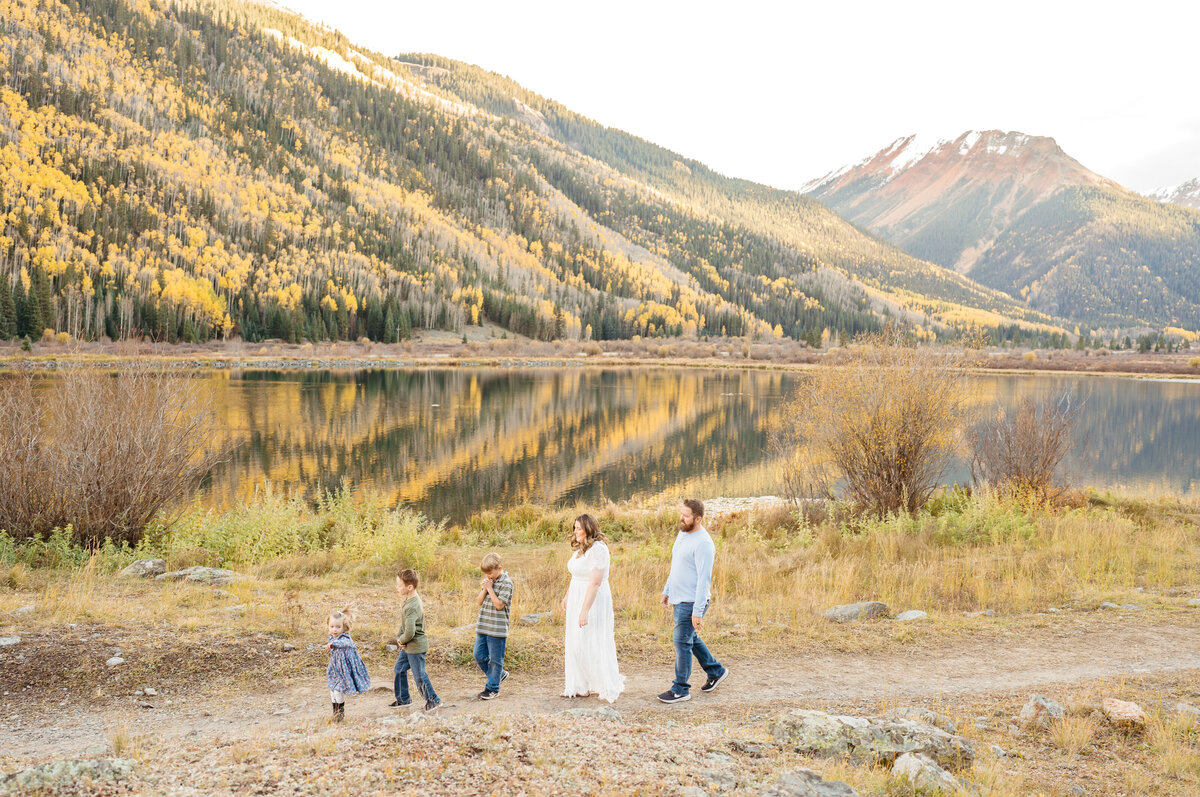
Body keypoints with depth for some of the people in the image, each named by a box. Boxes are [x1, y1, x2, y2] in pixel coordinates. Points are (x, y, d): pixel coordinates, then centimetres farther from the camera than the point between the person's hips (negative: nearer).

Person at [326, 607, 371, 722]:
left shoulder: (345, 638, -25)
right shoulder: (332, 638, 0)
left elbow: (344, 643, -51)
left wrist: (333, 643, -67)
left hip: (344, 670, -8)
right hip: (334, 669, 8)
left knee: (338, 690, -9)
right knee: (332, 691, 11)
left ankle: (341, 712, 13)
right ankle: (336, 712, 28)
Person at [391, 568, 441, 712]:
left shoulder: (411, 607, -29)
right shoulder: (413, 599, 3)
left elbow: (409, 632, -32)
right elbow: (404, 624, 12)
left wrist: (401, 640, -12)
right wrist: (399, 637, -2)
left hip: (416, 646, -10)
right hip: (409, 646, 10)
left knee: (419, 676, 1)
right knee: (399, 668, 19)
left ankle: (433, 701, 14)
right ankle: (403, 699, 32)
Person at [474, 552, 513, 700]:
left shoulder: (506, 583, -12)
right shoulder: (488, 581, 11)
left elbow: (499, 604, -18)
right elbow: (479, 601, 9)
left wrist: (490, 588, -18)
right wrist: (484, 589, -8)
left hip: (497, 629, -8)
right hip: (483, 627, 8)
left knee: (495, 659, 2)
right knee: (479, 655, 11)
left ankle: (493, 687, 14)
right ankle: (499, 674, 30)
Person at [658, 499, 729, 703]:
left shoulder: (703, 543, -21)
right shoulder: (682, 534, 8)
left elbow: (704, 579, -22)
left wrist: (698, 612, -24)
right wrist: (667, 590, 22)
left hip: (691, 602, -10)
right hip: (679, 600, 10)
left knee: (682, 642, -3)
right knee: (690, 639, 20)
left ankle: (681, 689, 7)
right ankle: (716, 671, 35)